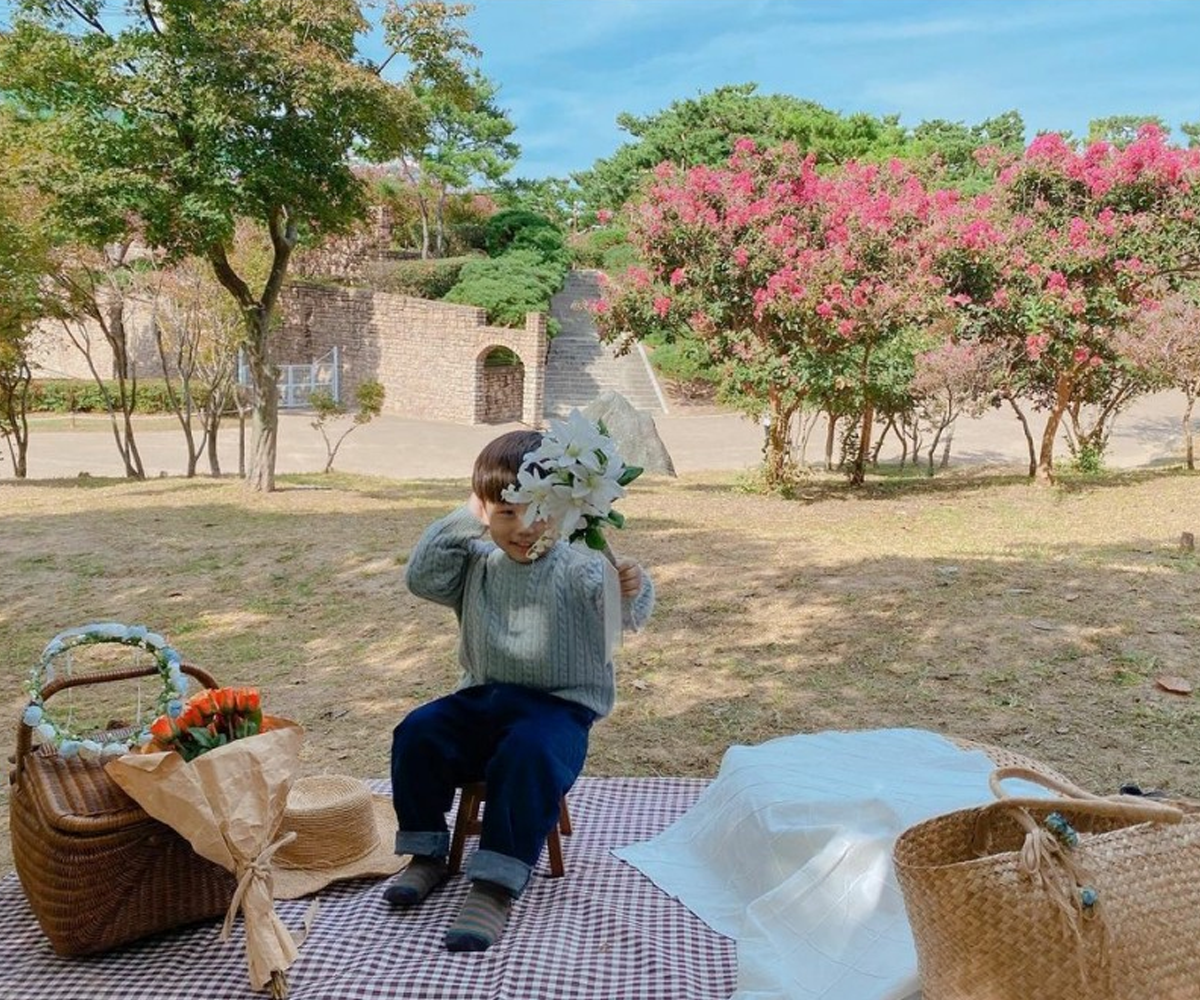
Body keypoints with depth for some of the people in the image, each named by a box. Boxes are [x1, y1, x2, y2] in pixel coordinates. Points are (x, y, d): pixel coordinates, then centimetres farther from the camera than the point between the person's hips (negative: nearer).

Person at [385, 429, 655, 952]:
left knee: (530, 752, -34)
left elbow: (627, 615, -18)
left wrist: (631, 592, -43)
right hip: (483, 698, 5)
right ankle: (427, 853, 5)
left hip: (556, 705, -5)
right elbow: (421, 578, -4)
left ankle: (495, 886, -24)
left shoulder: (579, 567, -10)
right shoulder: (476, 564, 6)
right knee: (417, 732, -15)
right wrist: (463, 519, -8)